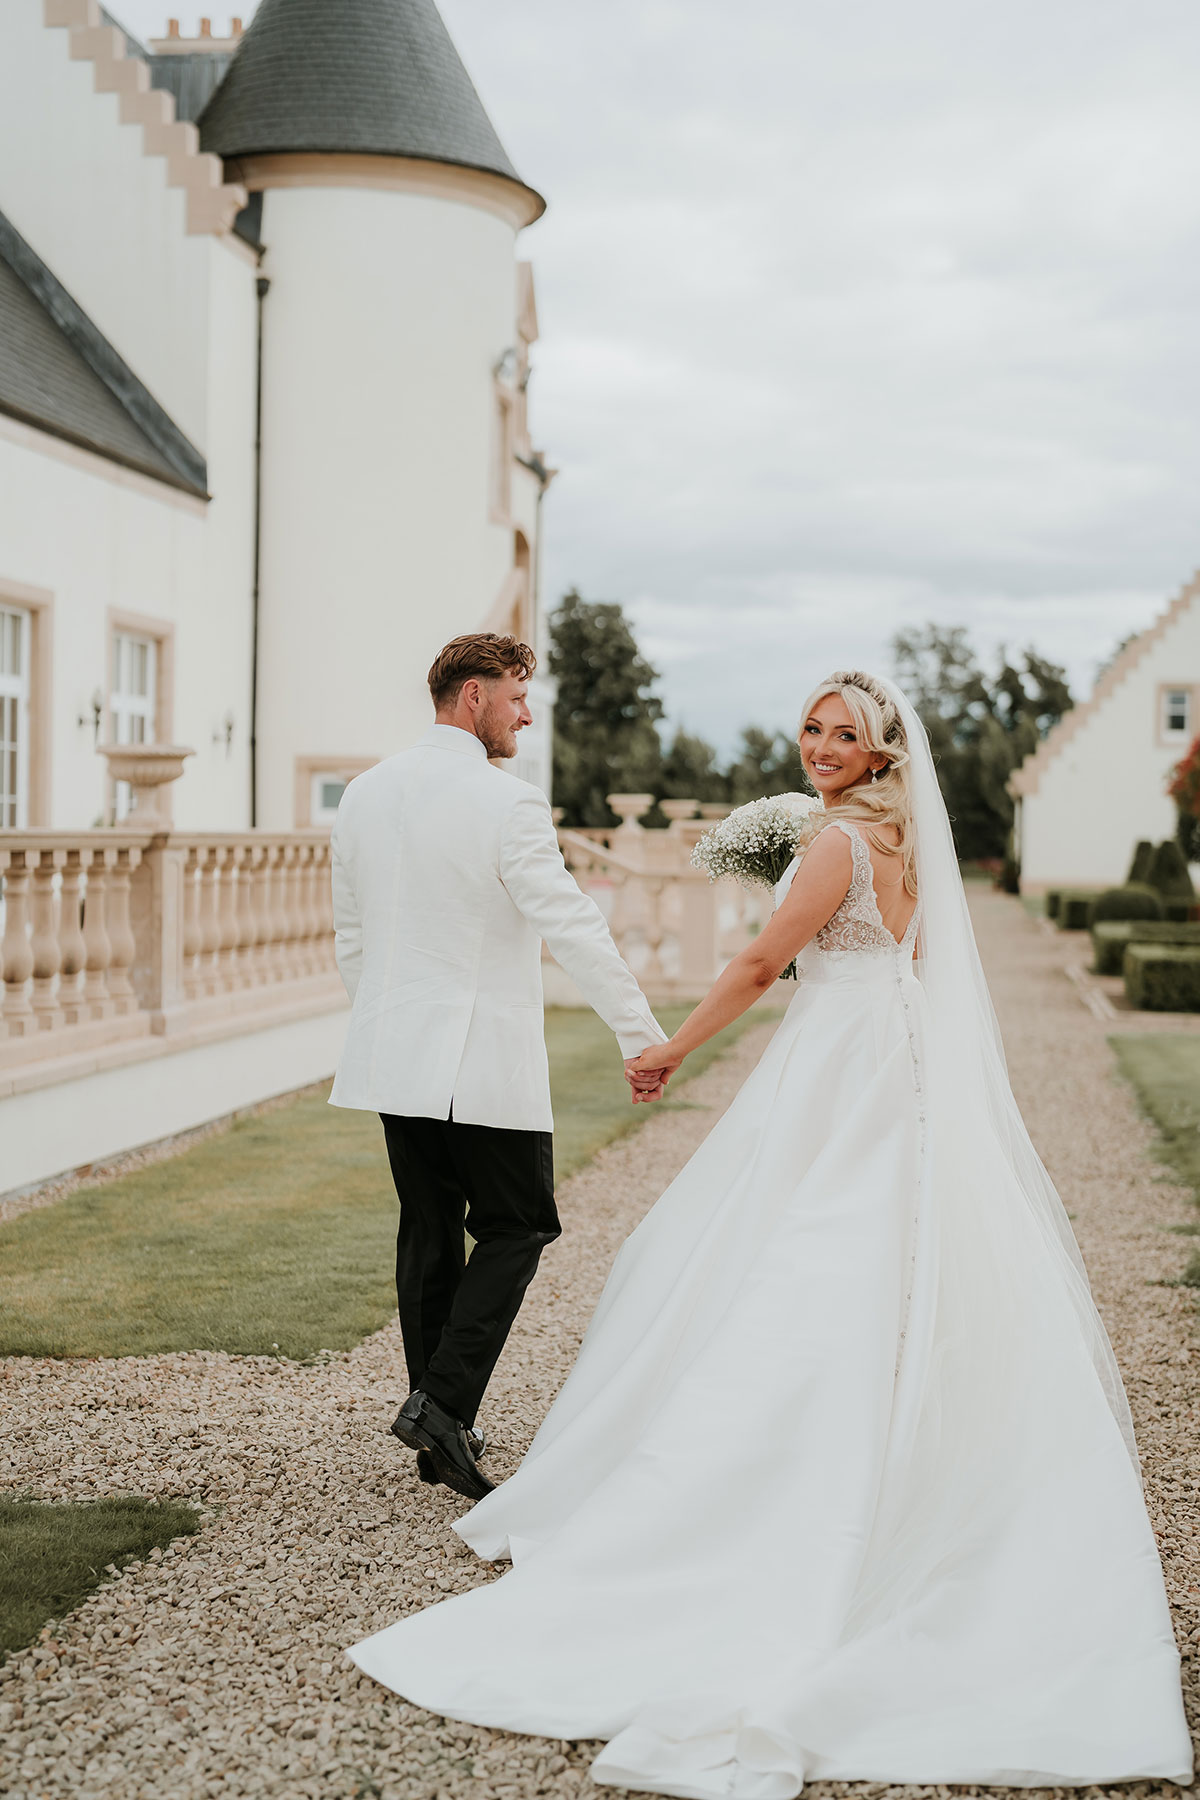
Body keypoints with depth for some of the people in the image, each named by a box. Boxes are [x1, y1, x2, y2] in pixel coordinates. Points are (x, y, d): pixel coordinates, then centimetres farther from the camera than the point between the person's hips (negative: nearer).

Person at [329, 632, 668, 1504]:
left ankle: (442, 1431, 19)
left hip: (395, 1055, 7)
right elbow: (575, 929, -16)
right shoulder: (508, 803, -14)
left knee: (428, 1232, 14)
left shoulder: (365, 793, 7)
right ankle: (443, 1402, -6)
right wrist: (643, 1037, -12)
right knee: (516, 1227, 7)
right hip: (486, 1057, -6)